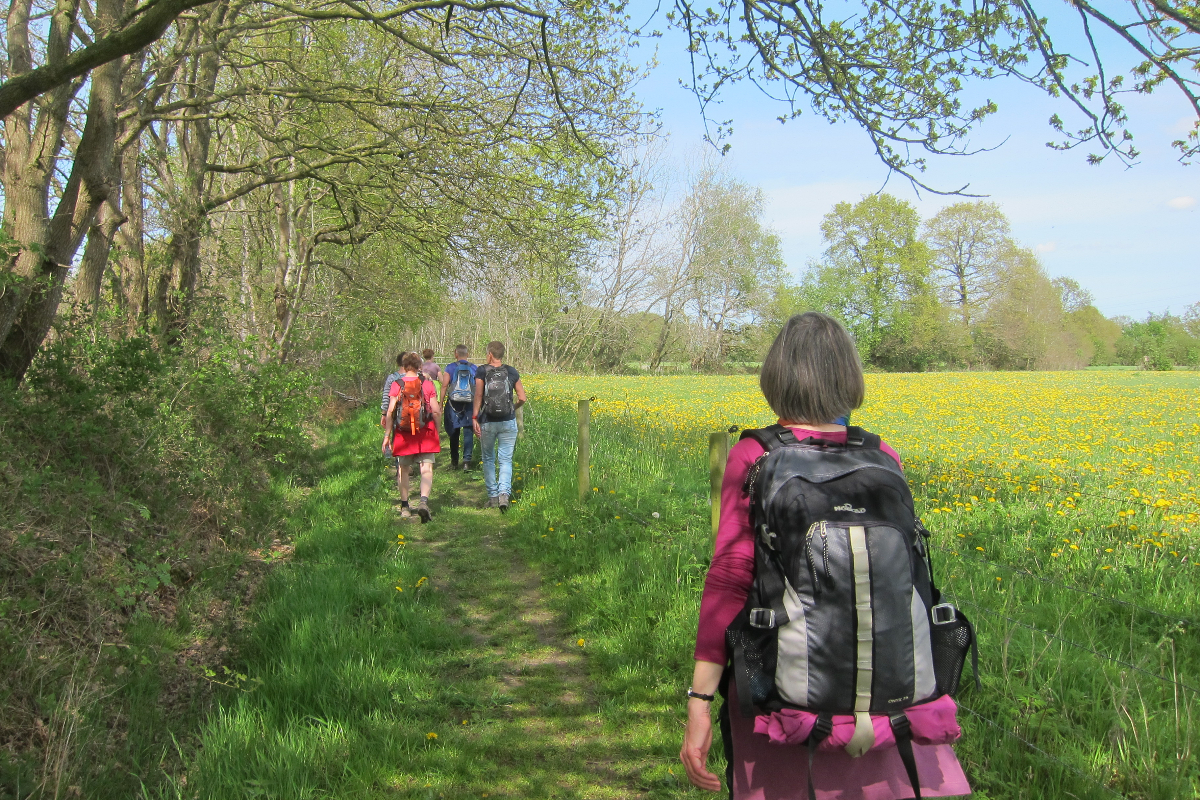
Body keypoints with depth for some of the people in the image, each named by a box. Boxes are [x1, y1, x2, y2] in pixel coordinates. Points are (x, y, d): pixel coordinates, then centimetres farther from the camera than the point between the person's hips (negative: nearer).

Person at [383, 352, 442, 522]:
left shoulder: (397, 385, -1)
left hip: (403, 432, 1)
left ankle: (404, 507, 22)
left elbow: (390, 411, -4)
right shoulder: (428, 384, 0)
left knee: (403, 469, 14)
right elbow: (435, 411, -2)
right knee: (426, 468, -4)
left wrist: (387, 435, 1)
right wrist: (437, 431, 10)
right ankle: (424, 501, -25)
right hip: (425, 431, -1)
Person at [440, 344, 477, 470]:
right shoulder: (474, 368, 4)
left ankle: (454, 462, 17)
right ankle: (467, 460, -8)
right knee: (468, 432, 1)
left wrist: (441, 404, 1)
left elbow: (444, 386, -4)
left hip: (453, 404, 0)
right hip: (470, 405, 0)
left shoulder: (450, 367, 0)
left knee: (454, 433, 11)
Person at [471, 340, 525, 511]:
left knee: (488, 459, 14)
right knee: (506, 460, 4)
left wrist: (474, 417, -7)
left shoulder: (482, 372, -4)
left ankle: (492, 496, 18)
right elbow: (522, 398, 5)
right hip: (508, 422, 1)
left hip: (487, 423, -1)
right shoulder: (512, 372, 3)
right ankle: (504, 493, -17)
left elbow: (478, 396, -11)